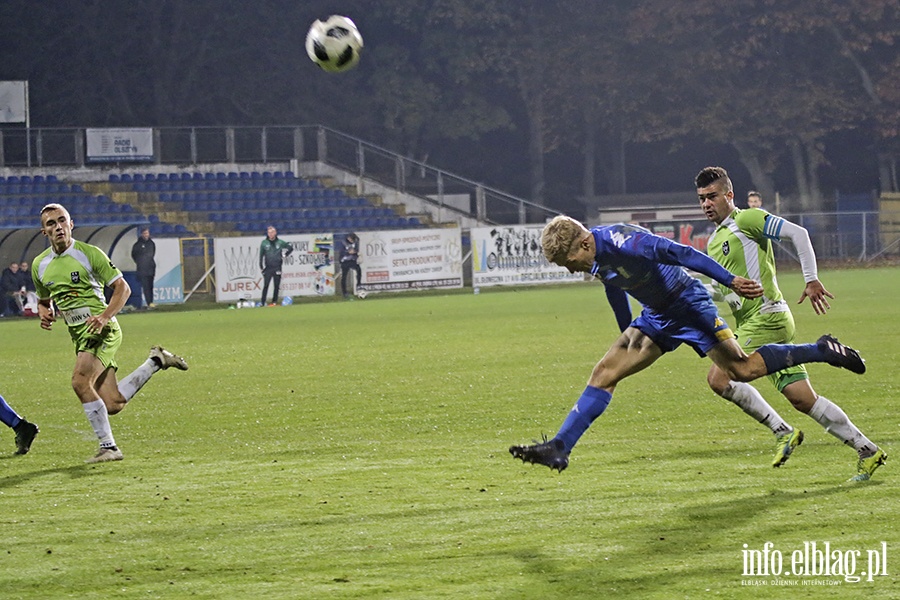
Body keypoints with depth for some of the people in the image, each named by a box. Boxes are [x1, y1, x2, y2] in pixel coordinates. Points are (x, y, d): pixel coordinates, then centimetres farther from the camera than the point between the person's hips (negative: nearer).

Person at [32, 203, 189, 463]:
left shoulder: (89, 254, -7)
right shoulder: (39, 265, 10)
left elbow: (123, 288, -4)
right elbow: (43, 300, 26)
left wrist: (104, 317, -18)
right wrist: (45, 314, 2)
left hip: (102, 331, -6)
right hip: (79, 336, 6)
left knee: (80, 381, -27)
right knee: (112, 404, -3)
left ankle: (108, 446, -14)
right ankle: (156, 361, 22)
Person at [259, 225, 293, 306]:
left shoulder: (280, 242, 3)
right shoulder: (264, 243, 1)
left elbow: (290, 248, 13)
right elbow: (261, 256, 4)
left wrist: (284, 255, 5)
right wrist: (262, 267, 0)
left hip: (277, 268, 1)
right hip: (268, 268, -1)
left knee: (276, 286, 4)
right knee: (265, 285, -7)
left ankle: (274, 302, 13)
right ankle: (262, 302, -6)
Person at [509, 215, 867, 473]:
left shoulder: (622, 242, -29)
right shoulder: (597, 260, -1)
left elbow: (683, 254, -27)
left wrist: (730, 281, -26)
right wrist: (628, 339, 27)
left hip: (689, 305, -8)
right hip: (656, 318, 8)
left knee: (742, 370, -7)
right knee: (605, 373, -3)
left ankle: (822, 351, 11)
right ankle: (559, 448, -7)